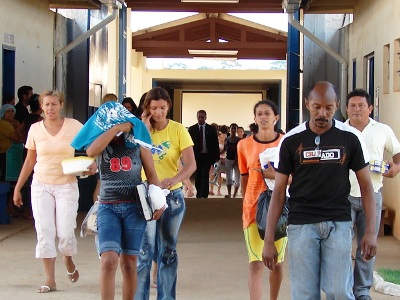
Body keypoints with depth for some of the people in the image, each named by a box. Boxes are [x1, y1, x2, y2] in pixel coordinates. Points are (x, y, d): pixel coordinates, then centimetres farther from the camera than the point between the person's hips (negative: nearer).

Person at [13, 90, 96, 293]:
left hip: (67, 185, -2)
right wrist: (18, 188, 11)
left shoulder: (74, 126, -4)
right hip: (41, 185, 2)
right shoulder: (35, 129, 3)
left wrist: (92, 166, -19)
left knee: (65, 233, -9)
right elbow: (29, 161, 11)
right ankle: (50, 280, 5)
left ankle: (69, 262, 25)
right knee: (44, 232, -4)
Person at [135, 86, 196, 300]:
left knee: (168, 251, 10)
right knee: (145, 250, -6)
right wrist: (144, 130, -14)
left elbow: (191, 164, -13)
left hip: (172, 195, 0)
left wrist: (174, 179, -32)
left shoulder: (178, 130, -3)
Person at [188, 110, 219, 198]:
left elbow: (215, 144, 3)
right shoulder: (192, 129, 5)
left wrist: (216, 157, -2)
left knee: (205, 176, -9)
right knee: (198, 176, 7)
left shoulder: (211, 129, 3)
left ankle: (204, 195, -8)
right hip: (196, 156, 2)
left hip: (207, 156, -2)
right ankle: (199, 193, 19)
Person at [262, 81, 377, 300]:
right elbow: (279, 190, 3)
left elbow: (365, 185, 5)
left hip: (339, 222, 0)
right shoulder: (291, 140, 0)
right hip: (301, 223, 0)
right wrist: (268, 240, -1)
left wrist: (371, 230, -4)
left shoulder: (350, 138, 0)